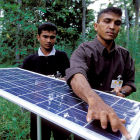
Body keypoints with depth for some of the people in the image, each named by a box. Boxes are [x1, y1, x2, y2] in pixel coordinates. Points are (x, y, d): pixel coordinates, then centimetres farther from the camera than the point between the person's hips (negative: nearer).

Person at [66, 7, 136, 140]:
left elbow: (129, 82, 14)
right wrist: (94, 100, -50)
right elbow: (76, 75, -31)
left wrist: (122, 92, -9)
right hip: (84, 109, -3)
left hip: (114, 110, 4)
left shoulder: (124, 54, 5)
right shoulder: (84, 50, -11)